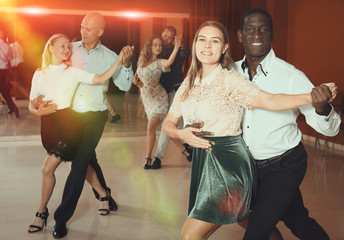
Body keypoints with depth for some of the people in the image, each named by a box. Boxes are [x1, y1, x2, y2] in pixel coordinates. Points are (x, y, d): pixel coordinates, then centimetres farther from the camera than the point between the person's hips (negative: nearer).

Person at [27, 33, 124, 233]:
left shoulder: (73, 72, -3)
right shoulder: (40, 74, 9)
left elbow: (101, 79, -13)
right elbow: (31, 105, 9)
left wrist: (119, 61, -22)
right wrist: (38, 110, -13)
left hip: (67, 123, -4)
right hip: (48, 125, 5)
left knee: (48, 169, -8)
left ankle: (42, 212, 10)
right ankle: (104, 195, 31)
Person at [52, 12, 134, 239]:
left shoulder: (109, 57, -1)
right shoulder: (71, 49, 2)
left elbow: (124, 85, -3)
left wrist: (127, 64, -18)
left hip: (94, 116, -3)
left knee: (80, 163, -6)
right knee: (88, 159, 17)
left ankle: (62, 217, 2)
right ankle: (104, 196, 41)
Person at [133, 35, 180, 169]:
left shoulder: (159, 63, -13)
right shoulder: (142, 61, 6)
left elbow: (169, 63, -36)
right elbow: (138, 73, 24)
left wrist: (176, 48, -49)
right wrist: (135, 79, 3)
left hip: (158, 98, -6)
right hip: (146, 98, 6)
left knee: (150, 128, -9)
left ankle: (148, 158, 4)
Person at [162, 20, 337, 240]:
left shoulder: (231, 81, -11)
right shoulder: (188, 84, 7)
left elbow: (269, 101, -24)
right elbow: (168, 124, 10)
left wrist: (313, 97, -36)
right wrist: (182, 134, -12)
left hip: (229, 165, -6)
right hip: (202, 162, 6)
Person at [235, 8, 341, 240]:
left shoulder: (291, 76, -20)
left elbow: (330, 128, -21)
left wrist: (321, 107, -43)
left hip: (284, 168, -5)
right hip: (252, 166, 5)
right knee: (297, 221, 21)